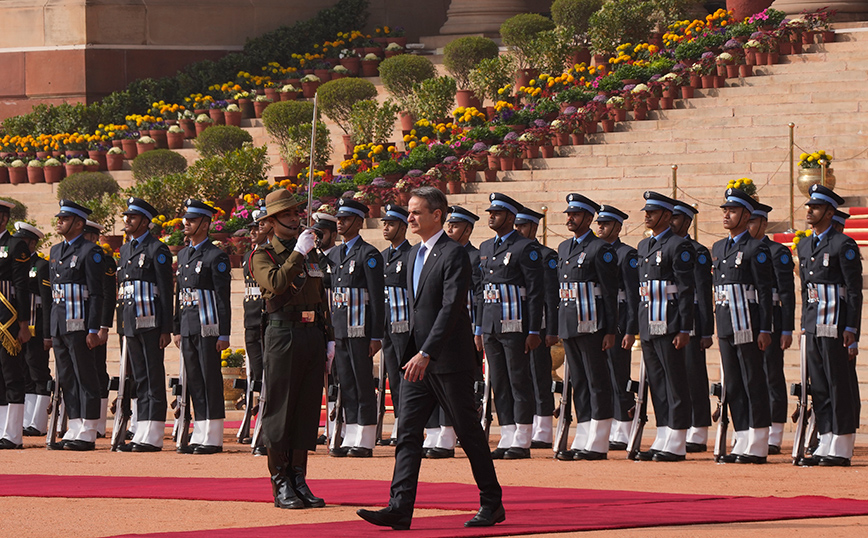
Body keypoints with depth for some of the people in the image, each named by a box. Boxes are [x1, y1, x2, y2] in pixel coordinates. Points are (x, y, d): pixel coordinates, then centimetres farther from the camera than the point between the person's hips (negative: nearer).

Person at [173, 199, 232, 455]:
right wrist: (177, 329, 17)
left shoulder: (216, 256, -7)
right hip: (188, 328, 8)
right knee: (194, 383, 9)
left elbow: (223, 298, -10)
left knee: (211, 381, -4)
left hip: (208, 327, -8)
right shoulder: (183, 255, 16)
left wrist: (224, 334, -14)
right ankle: (199, 436, 13)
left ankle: (213, 439, -2)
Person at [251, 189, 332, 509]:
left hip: (313, 336, 6)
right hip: (283, 335, -6)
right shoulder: (263, 255, -1)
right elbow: (276, 283, -21)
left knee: (308, 408, 6)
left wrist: (328, 338, 15)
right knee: (280, 410, -4)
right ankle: (281, 485, -1)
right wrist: (298, 253, -18)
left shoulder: (311, 254, 17)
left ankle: (299, 480, 12)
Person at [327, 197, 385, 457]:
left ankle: (365, 442, -2)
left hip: (359, 329, -7)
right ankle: (350, 439, 11)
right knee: (346, 385, 8)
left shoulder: (369, 255, -6)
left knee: (363, 385, -4)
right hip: (339, 329, 7)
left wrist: (376, 336, -14)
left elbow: (377, 298, -9)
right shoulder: (334, 255, 17)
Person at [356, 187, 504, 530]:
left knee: (469, 434, 3)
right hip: (418, 360, 8)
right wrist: (414, 354, 19)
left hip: (449, 360, -8)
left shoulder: (454, 255, -13)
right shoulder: (416, 253, 14)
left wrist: (426, 354, -28)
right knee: (407, 433, -3)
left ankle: (492, 504, 14)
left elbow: (451, 308, -21)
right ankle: (400, 508, -9)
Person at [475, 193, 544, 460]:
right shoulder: (485, 248, 16)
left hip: (515, 325, -7)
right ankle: (507, 439, 11)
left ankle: (521, 442, -1)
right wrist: (479, 328, 16)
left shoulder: (526, 248, -7)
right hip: (491, 325, 7)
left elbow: (535, 292, -10)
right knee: (499, 385, 8)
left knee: (520, 382, -4)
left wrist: (534, 331, -15)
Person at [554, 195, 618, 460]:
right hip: (568, 326, 8)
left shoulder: (601, 249, -7)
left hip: (591, 326, -8)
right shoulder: (564, 248, 17)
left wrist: (610, 330, -14)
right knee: (579, 383, 10)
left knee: (598, 383, -3)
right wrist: (556, 327, 15)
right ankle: (582, 442, 13)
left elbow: (610, 292, -9)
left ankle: (598, 445, -3)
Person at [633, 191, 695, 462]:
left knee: (675, 384, -4)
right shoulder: (643, 246, 17)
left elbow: (686, 290, -12)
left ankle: (676, 445, -3)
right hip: (648, 326, 8)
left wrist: (684, 330, -16)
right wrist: (638, 326, 16)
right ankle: (662, 441, 14)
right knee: (657, 385, 10)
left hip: (669, 326, -8)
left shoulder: (679, 246, -8)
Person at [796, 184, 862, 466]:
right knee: (819, 387, 7)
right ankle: (825, 446, 11)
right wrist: (805, 325, 17)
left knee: (840, 386, -4)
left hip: (836, 324, -7)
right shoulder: (805, 246, 16)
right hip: (813, 326, 7)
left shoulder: (843, 245, -7)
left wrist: (851, 330, -14)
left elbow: (854, 291, -9)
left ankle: (841, 450, -2)